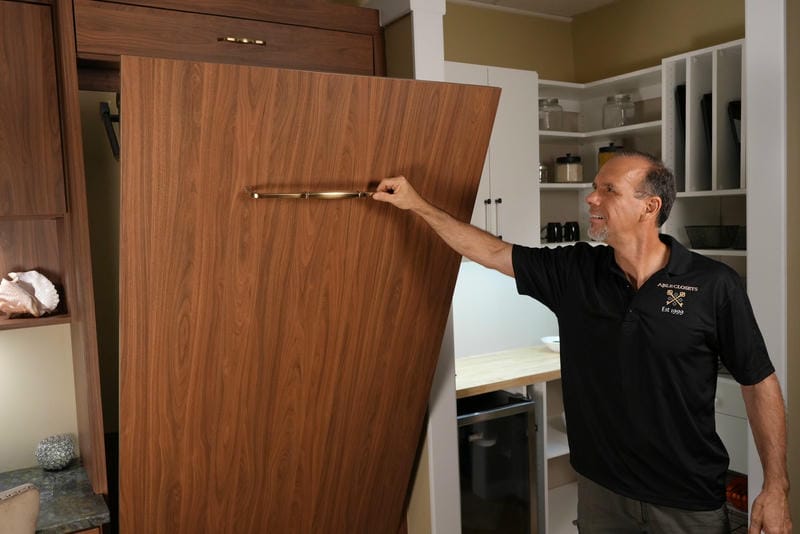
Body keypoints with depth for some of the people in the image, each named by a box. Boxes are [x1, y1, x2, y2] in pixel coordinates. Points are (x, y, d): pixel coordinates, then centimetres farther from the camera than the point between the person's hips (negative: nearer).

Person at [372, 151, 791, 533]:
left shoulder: (714, 285, -13)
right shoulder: (573, 271, -5)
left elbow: (759, 383, -6)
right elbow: (493, 252, 1)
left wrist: (776, 488, -7)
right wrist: (418, 205, 0)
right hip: (600, 488, 3)